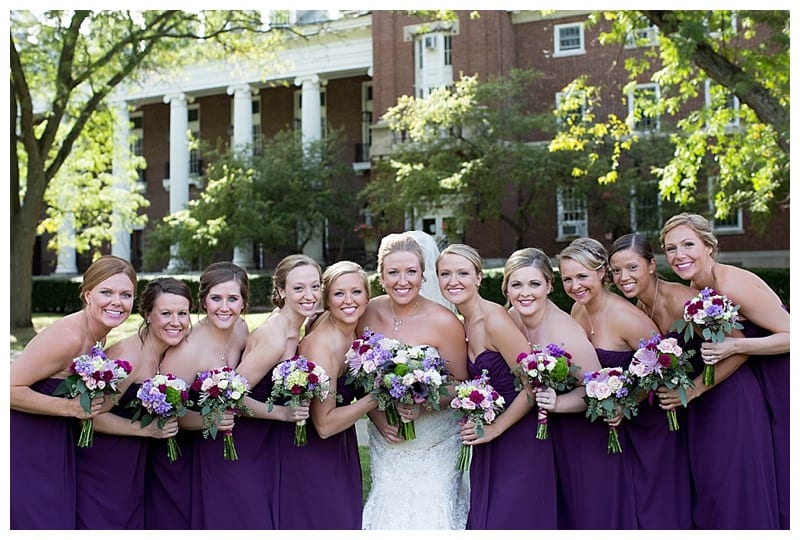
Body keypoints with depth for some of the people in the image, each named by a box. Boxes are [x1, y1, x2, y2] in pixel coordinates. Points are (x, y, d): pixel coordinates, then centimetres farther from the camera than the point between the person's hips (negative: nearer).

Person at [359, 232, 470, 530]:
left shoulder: (443, 321, -16)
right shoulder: (367, 313, -5)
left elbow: (460, 385, -7)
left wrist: (423, 405, -23)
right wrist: (377, 417, -9)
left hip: (434, 445, -3)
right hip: (386, 442, 3)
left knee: (431, 514, 0)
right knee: (389, 512, 9)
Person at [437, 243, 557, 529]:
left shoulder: (495, 319, -18)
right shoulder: (461, 324, 6)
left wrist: (496, 427, -15)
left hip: (519, 439, -8)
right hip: (488, 442, 8)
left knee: (510, 521, 0)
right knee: (482, 519, 14)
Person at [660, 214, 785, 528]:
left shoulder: (733, 284, -23)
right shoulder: (695, 288, 2)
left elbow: (791, 335, -22)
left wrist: (735, 346, -30)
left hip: (780, 382, -8)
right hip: (751, 382, 8)